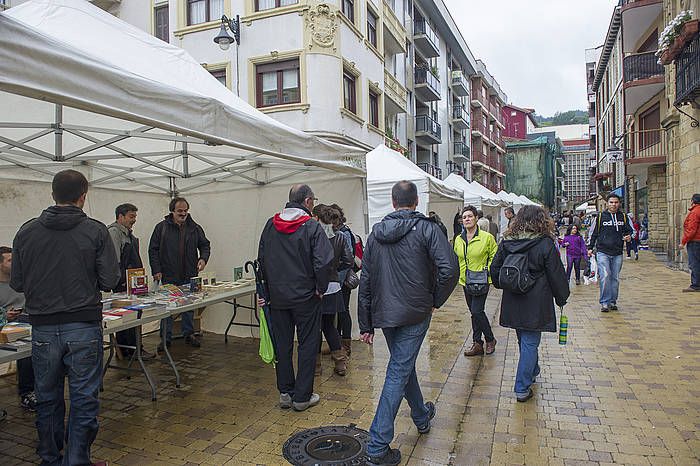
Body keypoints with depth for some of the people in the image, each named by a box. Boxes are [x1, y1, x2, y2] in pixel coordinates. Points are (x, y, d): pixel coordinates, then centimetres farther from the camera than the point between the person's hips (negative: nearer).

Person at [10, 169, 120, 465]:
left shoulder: (26, 232, 0)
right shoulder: (96, 231, -8)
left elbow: (16, 283, 3)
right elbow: (110, 281, -9)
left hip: (43, 329, 3)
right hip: (84, 328, -3)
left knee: (47, 400, 18)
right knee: (84, 400, 7)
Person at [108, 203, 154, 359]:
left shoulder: (129, 233, 21)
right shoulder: (114, 231, -10)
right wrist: (122, 280, -18)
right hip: (123, 283, -10)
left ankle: (123, 349, 19)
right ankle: (134, 349, -1)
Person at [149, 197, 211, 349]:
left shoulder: (195, 228, 6)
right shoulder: (162, 227, -1)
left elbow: (205, 245, 14)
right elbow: (153, 250, 0)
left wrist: (203, 258, -6)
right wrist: (156, 270, -7)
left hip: (189, 276, 2)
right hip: (168, 276, -2)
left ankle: (189, 334, 25)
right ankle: (166, 338, 16)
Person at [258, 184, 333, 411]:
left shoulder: (270, 225, 4)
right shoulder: (312, 226, -12)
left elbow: (261, 259, 10)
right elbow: (324, 261, -20)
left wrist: (271, 286, 16)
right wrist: (321, 288, -6)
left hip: (277, 297, 5)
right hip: (305, 297, -5)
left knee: (282, 345, 14)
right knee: (307, 345, 7)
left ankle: (285, 393, 24)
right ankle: (302, 397, 14)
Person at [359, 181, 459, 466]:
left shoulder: (376, 233, 6)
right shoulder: (426, 228, -8)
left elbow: (365, 281, 6)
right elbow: (450, 268, -21)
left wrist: (366, 325, 11)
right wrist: (436, 300, -4)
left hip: (384, 313, 5)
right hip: (415, 314, -5)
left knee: (403, 365, 23)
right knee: (399, 372, -1)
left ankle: (421, 416, 46)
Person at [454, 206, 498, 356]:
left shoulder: (487, 237, -9)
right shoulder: (458, 239, 6)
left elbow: (495, 256, -1)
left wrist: (487, 269, -10)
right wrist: (460, 272, 9)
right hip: (465, 281, 6)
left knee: (477, 311, -11)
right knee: (474, 313, 12)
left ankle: (490, 339, 13)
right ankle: (478, 344, 21)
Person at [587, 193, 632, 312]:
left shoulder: (623, 217, 10)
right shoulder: (600, 216, 3)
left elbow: (629, 230, 21)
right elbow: (593, 233, 9)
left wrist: (628, 237, -3)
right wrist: (590, 247, 7)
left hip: (618, 253, 3)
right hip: (603, 252, -3)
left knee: (615, 278, 7)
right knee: (605, 276, -12)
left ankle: (613, 301, 18)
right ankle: (605, 302, -6)